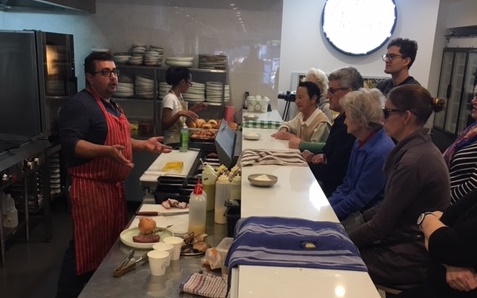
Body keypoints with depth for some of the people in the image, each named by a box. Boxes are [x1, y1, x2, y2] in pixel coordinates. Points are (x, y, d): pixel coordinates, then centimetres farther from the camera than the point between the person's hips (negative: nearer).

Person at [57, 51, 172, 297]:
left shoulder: (111, 104, 16)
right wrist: (107, 152, -37)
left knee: (112, 245, 19)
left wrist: (144, 144, 14)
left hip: (114, 186, 10)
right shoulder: (79, 104, -16)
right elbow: (70, 143, -25)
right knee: (87, 250, -2)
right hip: (91, 188, -10)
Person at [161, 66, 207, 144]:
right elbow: (164, 125, -21)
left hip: (181, 141, 8)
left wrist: (193, 110, 4)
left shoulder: (179, 97, 8)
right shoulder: (169, 98, -16)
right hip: (172, 143, -8)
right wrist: (179, 113, -31)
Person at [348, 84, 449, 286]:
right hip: (405, 241, 8)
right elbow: (389, 205, 12)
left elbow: (381, 224, -19)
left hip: (411, 257, -8)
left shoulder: (415, 160, -24)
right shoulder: (418, 148, 5)